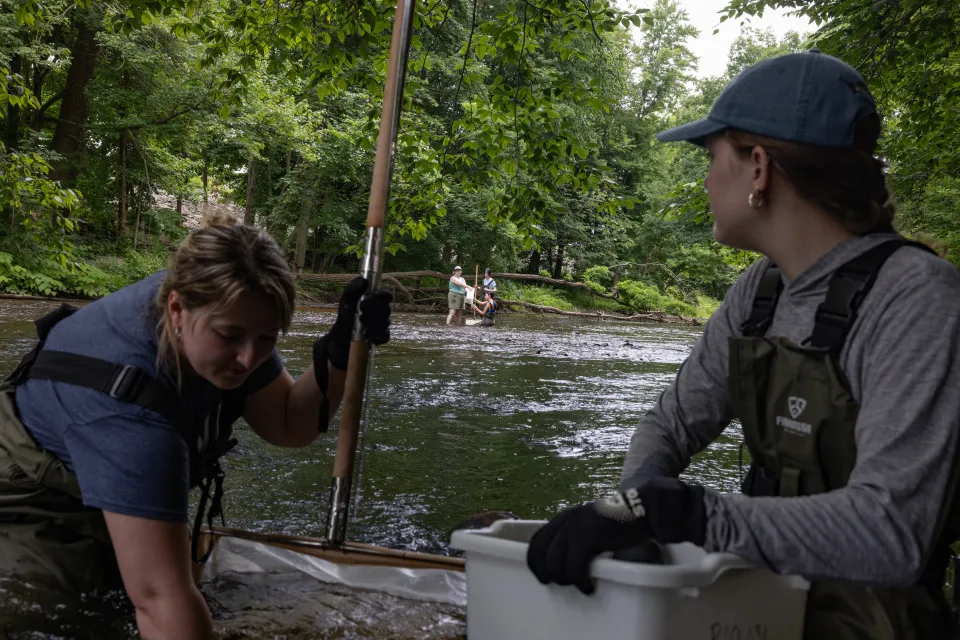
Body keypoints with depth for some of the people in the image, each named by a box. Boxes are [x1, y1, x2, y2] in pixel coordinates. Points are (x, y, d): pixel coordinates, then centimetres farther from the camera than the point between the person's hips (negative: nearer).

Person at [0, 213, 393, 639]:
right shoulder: (129, 401, -42)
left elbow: (287, 426, -11)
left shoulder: (216, 304, -19)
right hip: (35, 499, -7)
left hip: (118, 489, 7)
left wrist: (338, 353, -29)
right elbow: (160, 593, -46)